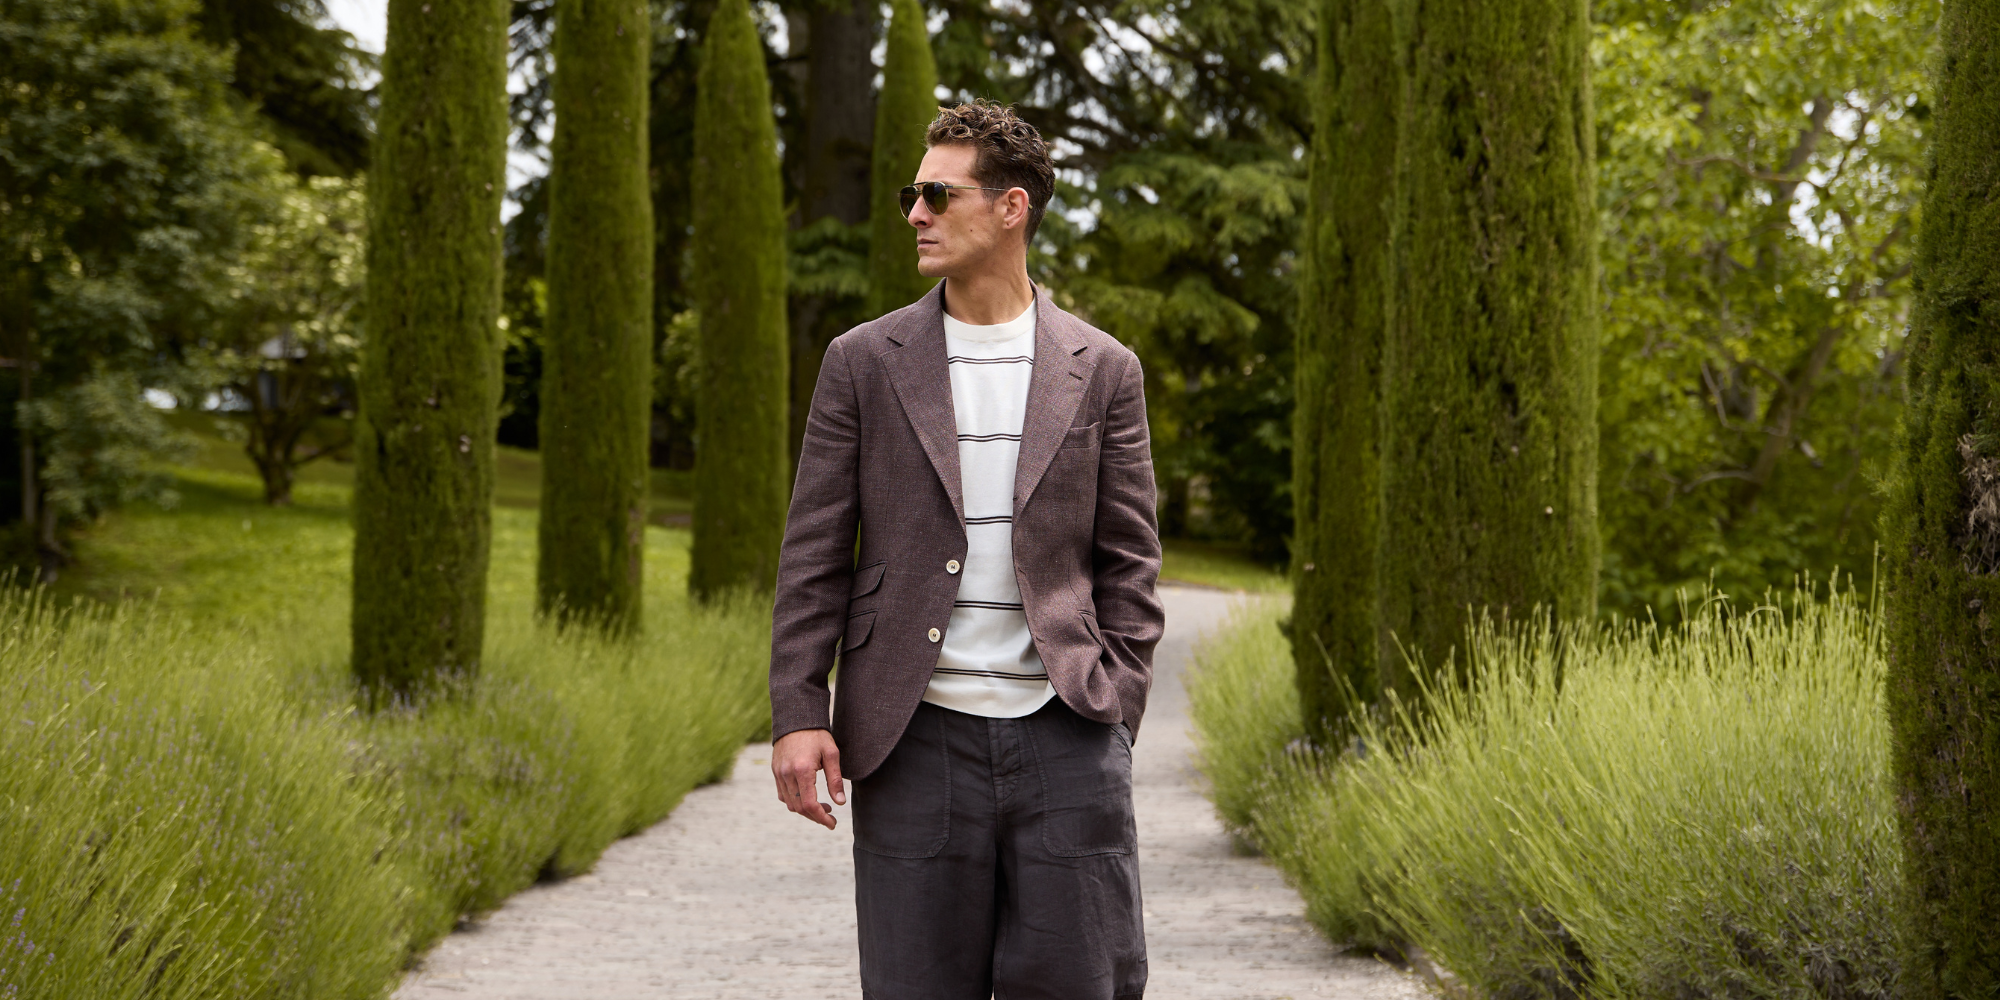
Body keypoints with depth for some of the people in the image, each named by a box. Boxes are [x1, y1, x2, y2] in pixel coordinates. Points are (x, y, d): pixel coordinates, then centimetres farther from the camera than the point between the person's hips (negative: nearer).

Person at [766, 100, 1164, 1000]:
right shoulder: (863, 363, 7)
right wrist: (798, 714, -4)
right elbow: (813, 557, 5)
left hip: (1062, 732, 0)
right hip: (918, 737, 0)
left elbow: (1129, 562, 9)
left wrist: (1113, 715, 0)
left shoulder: (1102, 371, 7)